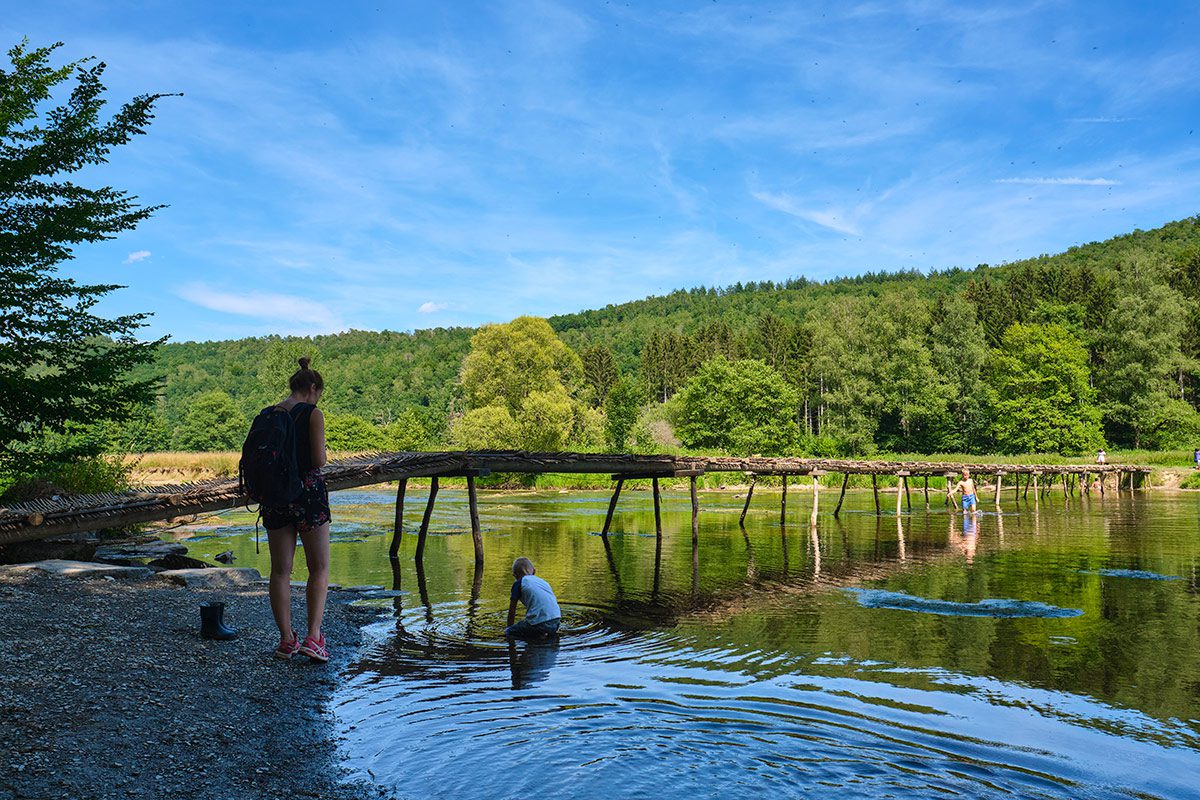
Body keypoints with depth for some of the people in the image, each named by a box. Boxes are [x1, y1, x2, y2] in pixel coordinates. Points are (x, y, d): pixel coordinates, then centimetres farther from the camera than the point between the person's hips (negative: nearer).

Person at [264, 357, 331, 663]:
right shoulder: (313, 414, -8)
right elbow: (319, 460, -12)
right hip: (308, 491, -4)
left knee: (280, 571, 12)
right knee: (320, 568, 6)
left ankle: (286, 639, 14)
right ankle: (313, 637, -5)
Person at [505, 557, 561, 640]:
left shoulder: (518, 584, 8)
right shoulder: (542, 581, 24)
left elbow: (512, 609, 12)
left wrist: (509, 626, 28)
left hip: (540, 623, -7)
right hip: (556, 622, 7)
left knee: (508, 633, 8)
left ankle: (537, 636, -8)